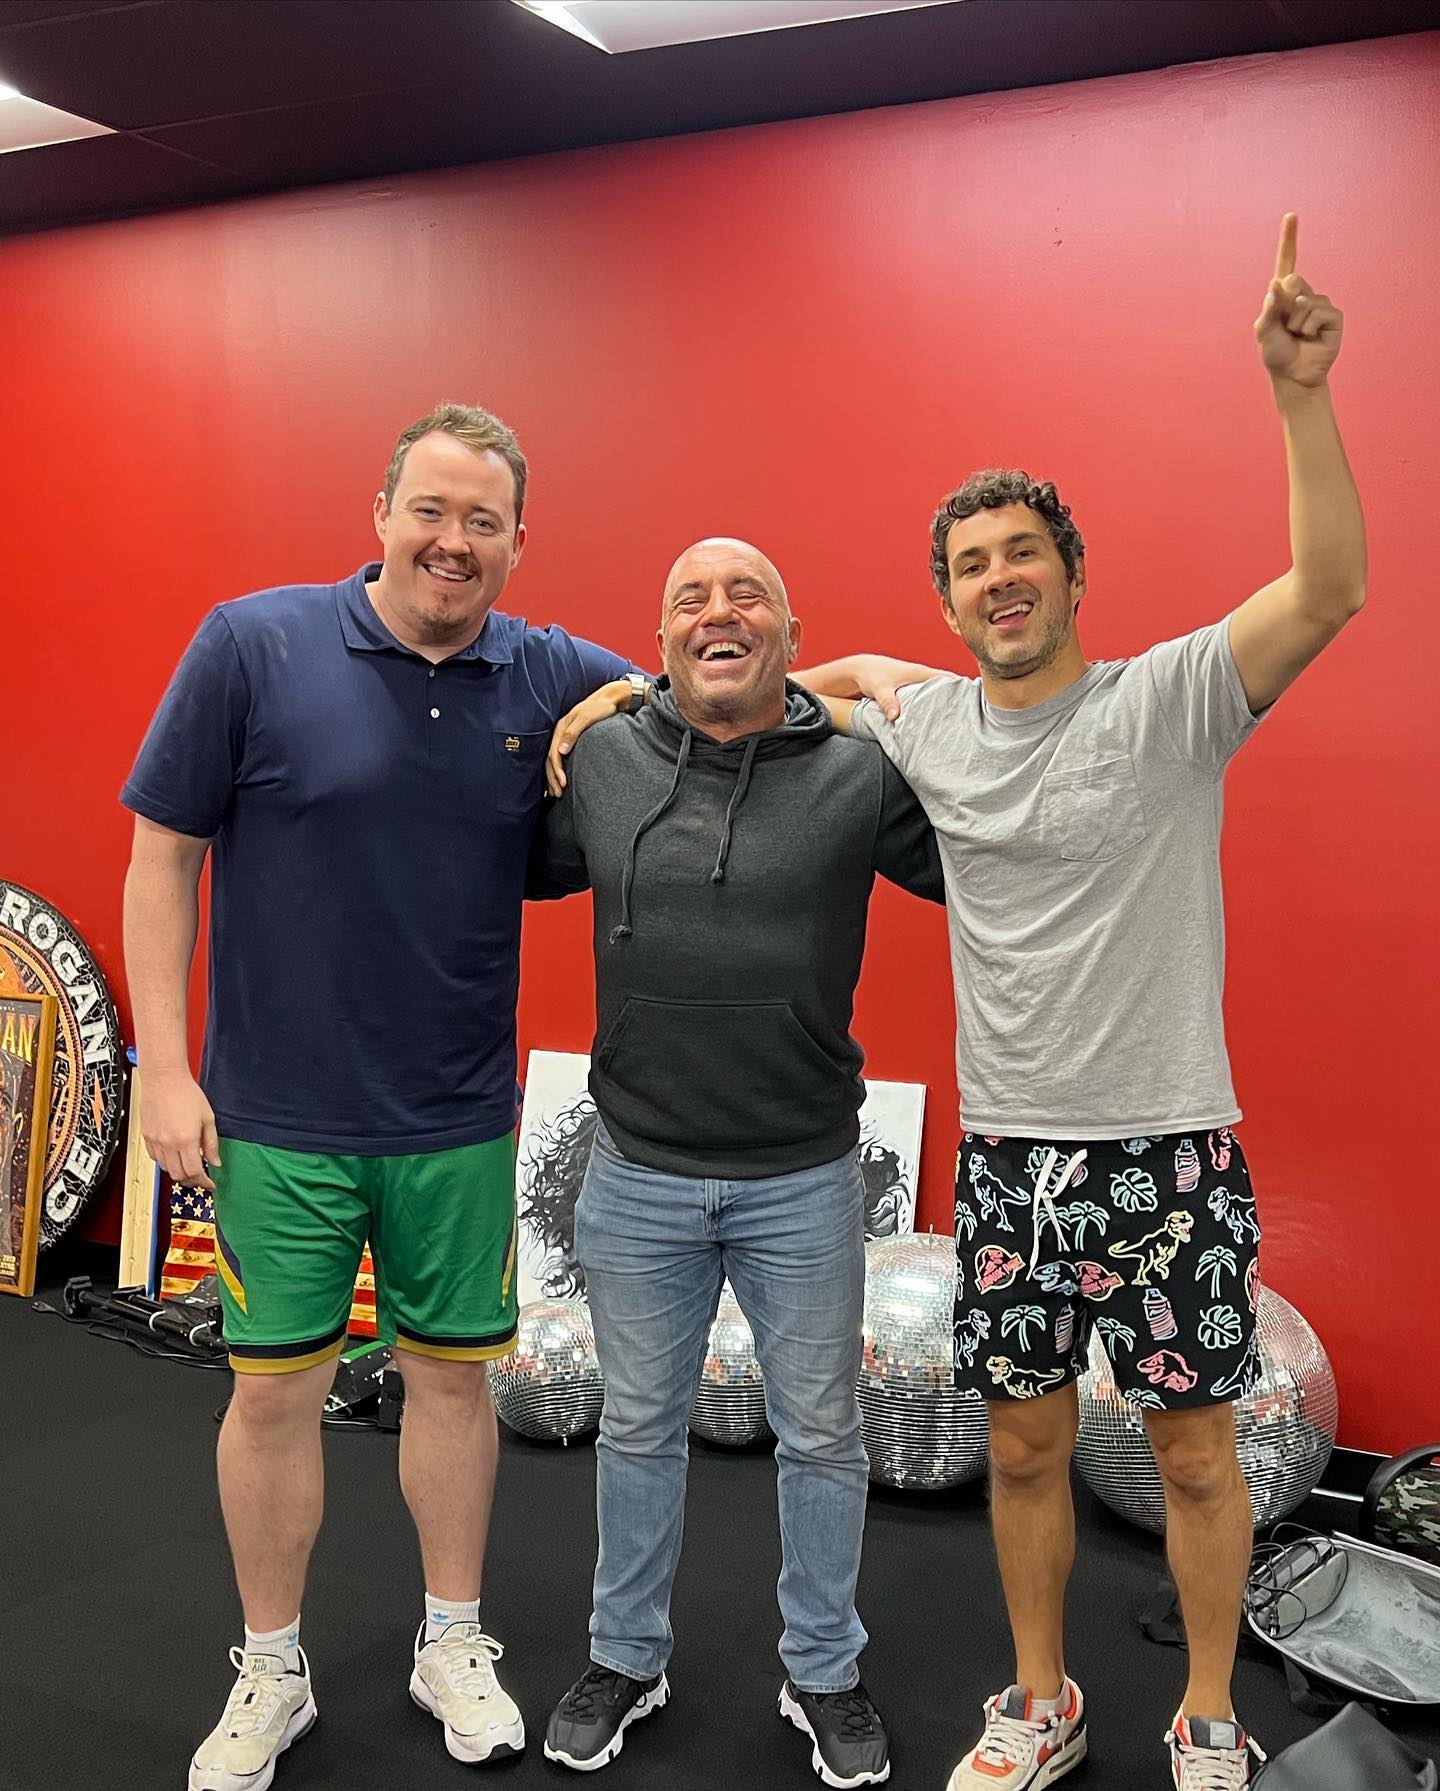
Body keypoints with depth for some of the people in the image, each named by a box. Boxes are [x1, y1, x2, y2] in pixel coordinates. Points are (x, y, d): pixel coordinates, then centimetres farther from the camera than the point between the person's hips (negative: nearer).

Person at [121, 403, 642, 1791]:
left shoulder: (555, 679, -1)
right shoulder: (255, 644, -8)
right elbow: (163, 854, -5)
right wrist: (165, 1064, -8)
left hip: (458, 1119, 2)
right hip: (277, 1115, -2)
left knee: (453, 1372, 14)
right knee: (273, 1390, 9)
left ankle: (452, 1645, 35)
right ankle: (270, 1675, 31)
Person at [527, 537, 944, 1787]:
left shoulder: (861, 773, -7)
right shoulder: (597, 762, -1)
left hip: (804, 1180, -1)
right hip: (638, 1177, 1)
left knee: (821, 1438, 15)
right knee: (640, 1429, 18)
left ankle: (826, 1676, 37)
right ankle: (626, 1658, 40)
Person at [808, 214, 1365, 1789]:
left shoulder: (1168, 699, -9)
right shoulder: (926, 725, 3)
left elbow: (1331, 591, -22)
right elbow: (804, 678, 20)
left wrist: (1301, 394, -32)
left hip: (1165, 1145, -3)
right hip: (1004, 1152, 4)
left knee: (1192, 1448, 10)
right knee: (1023, 1443, 15)